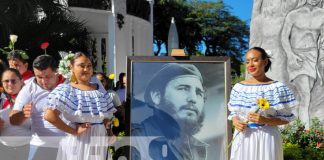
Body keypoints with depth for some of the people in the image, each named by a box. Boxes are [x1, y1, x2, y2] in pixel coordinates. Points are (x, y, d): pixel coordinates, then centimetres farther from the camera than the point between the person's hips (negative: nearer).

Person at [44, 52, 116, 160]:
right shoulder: (65, 90, -6)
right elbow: (49, 115, -19)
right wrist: (74, 131, -17)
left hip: (98, 142, 4)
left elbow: (108, 117, 17)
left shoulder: (101, 92, 9)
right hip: (76, 143, -4)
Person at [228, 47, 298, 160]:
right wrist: (235, 122, -9)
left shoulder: (277, 88, -5)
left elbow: (286, 118, -3)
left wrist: (265, 120, -19)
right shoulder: (238, 87, 4)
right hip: (243, 138, 3)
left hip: (267, 139, -3)